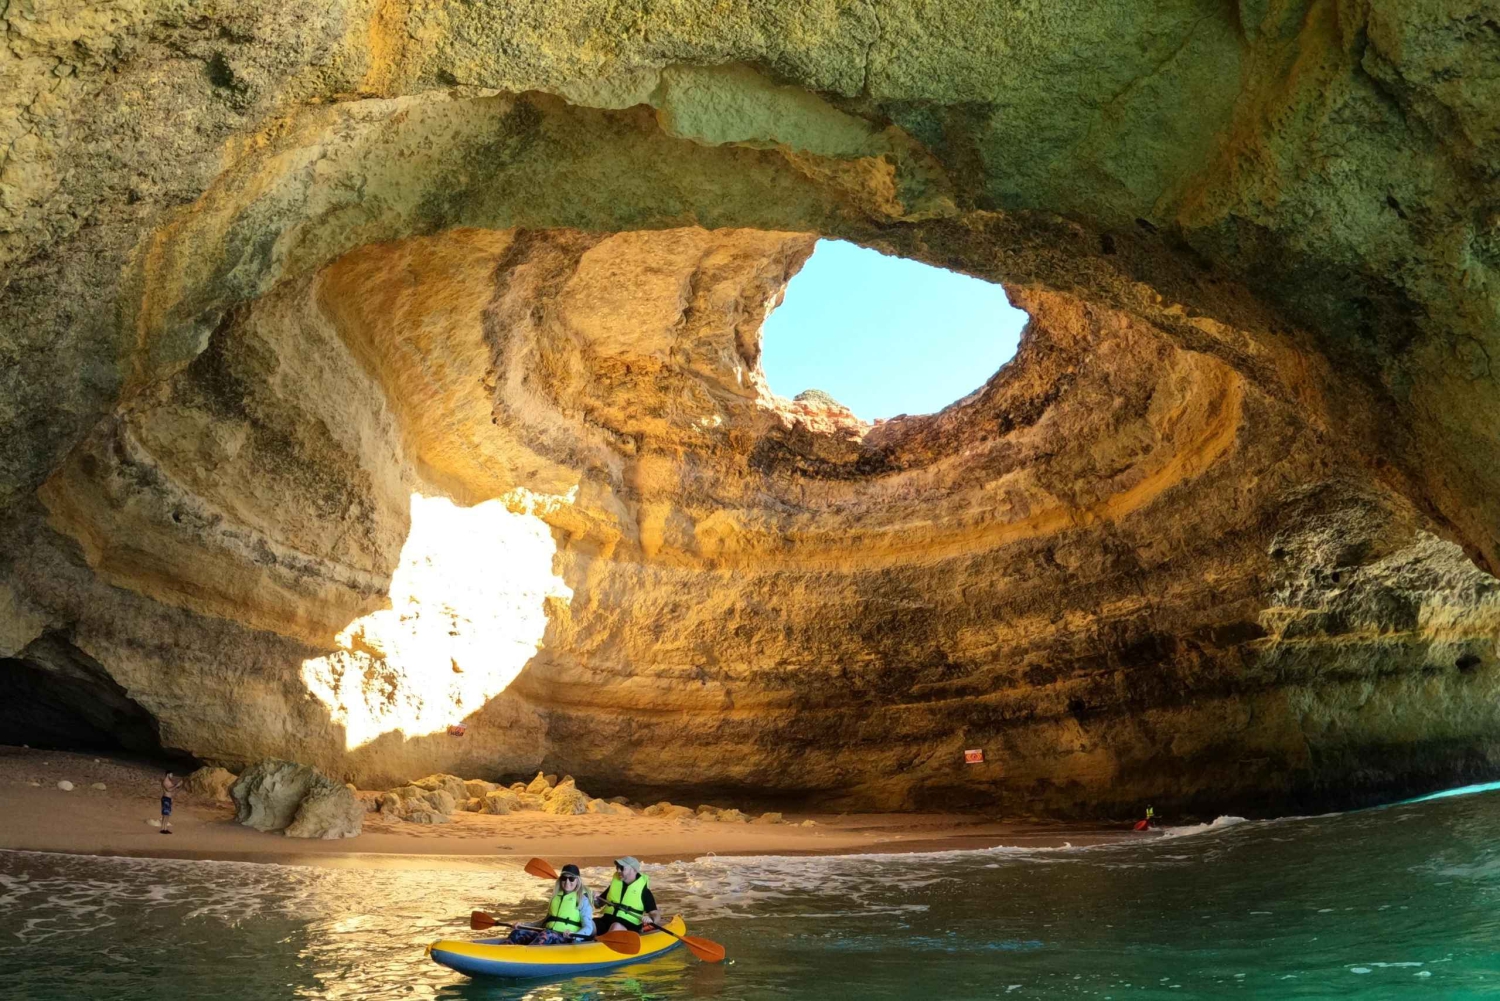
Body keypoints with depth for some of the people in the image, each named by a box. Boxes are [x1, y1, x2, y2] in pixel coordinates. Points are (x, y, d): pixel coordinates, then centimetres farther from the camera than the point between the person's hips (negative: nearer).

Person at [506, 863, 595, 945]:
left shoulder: (582, 900, 1)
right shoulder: (556, 897, 21)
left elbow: (588, 928, -6)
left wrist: (573, 935, -28)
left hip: (566, 940, -7)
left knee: (546, 935, -39)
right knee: (517, 933, -16)